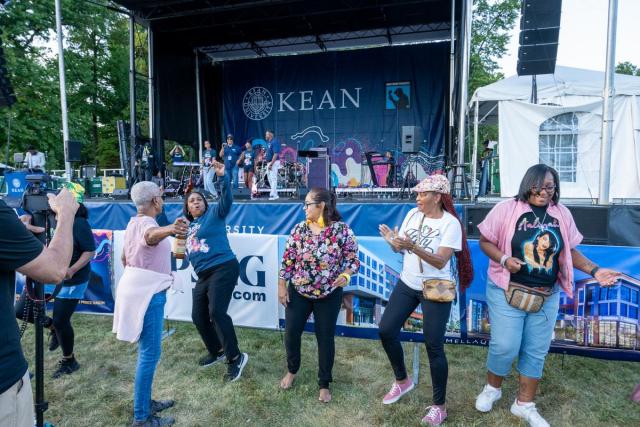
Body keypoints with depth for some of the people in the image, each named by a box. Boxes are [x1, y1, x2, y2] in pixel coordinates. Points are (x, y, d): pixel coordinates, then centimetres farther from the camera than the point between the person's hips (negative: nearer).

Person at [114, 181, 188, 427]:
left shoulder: (133, 223, 10)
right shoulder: (147, 224, -20)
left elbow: (125, 258, 22)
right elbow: (151, 235, -46)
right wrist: (169, 230, -68)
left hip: (137, 289, 10)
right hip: (149, 294, -10)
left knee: (147, 350, 19)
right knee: (150, 353, -3)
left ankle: (145, 402, 32)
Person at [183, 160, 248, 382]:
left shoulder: (214, 214, -1)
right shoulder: (188, 227, 18)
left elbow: (226, 199, -18)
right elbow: (187, 249, 26)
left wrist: (222, 177, -29)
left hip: (223, 269, -8)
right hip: (203, 276, 8)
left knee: (216, 312, -20)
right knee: (198, 317, 12)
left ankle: (235, 357, -8)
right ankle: (216, 351, 33)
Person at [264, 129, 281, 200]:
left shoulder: (275, 142, -14)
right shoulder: (268, 142, 15)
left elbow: (276, 154, -21)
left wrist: (271, 164, -24)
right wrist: (264, 157, 7)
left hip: (274, 163, -10)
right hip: (269, 162, 10)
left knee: (273, 179, -9)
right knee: (270, 178, 12)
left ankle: (273, 195, -7)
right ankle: (275, 194, 19)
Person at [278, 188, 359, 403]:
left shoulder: (342, 230, -12)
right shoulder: (299, 229, -3)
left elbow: (353, 259, -8)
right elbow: (288, 259, 1)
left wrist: (346, 274, -28)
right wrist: (282, 286, 0)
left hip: (329, 295, -2)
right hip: (298, 292, 3)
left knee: (325, 338, 7)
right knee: (291, 333, 10)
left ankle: (324, 384, 27)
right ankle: (291, 371, 39)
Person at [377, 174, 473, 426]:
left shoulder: (450, 223, -15)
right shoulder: (413, 214, 1)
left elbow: (441, 262, -23)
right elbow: (401, 248, 5)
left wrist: (413, 246, -35)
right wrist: (392, 241, -18)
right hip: (407, 284, 6)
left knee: (433, 346, 0)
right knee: (386, 330, 4)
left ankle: (439, 407, 21)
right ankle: (402, 381, 29)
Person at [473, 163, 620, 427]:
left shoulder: (562, 214, 3)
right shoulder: (506, 209, -10)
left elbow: (570, 251, 11)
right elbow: (485, 241, -5)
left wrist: (595, 271, -4)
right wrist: (504, 259, -22)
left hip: (546, 296, 4)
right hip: (507, 291, -4)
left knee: (536, 351, 12)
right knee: (505, 346, -3)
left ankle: (524, 404, 30)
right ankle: (492, 388, 27)